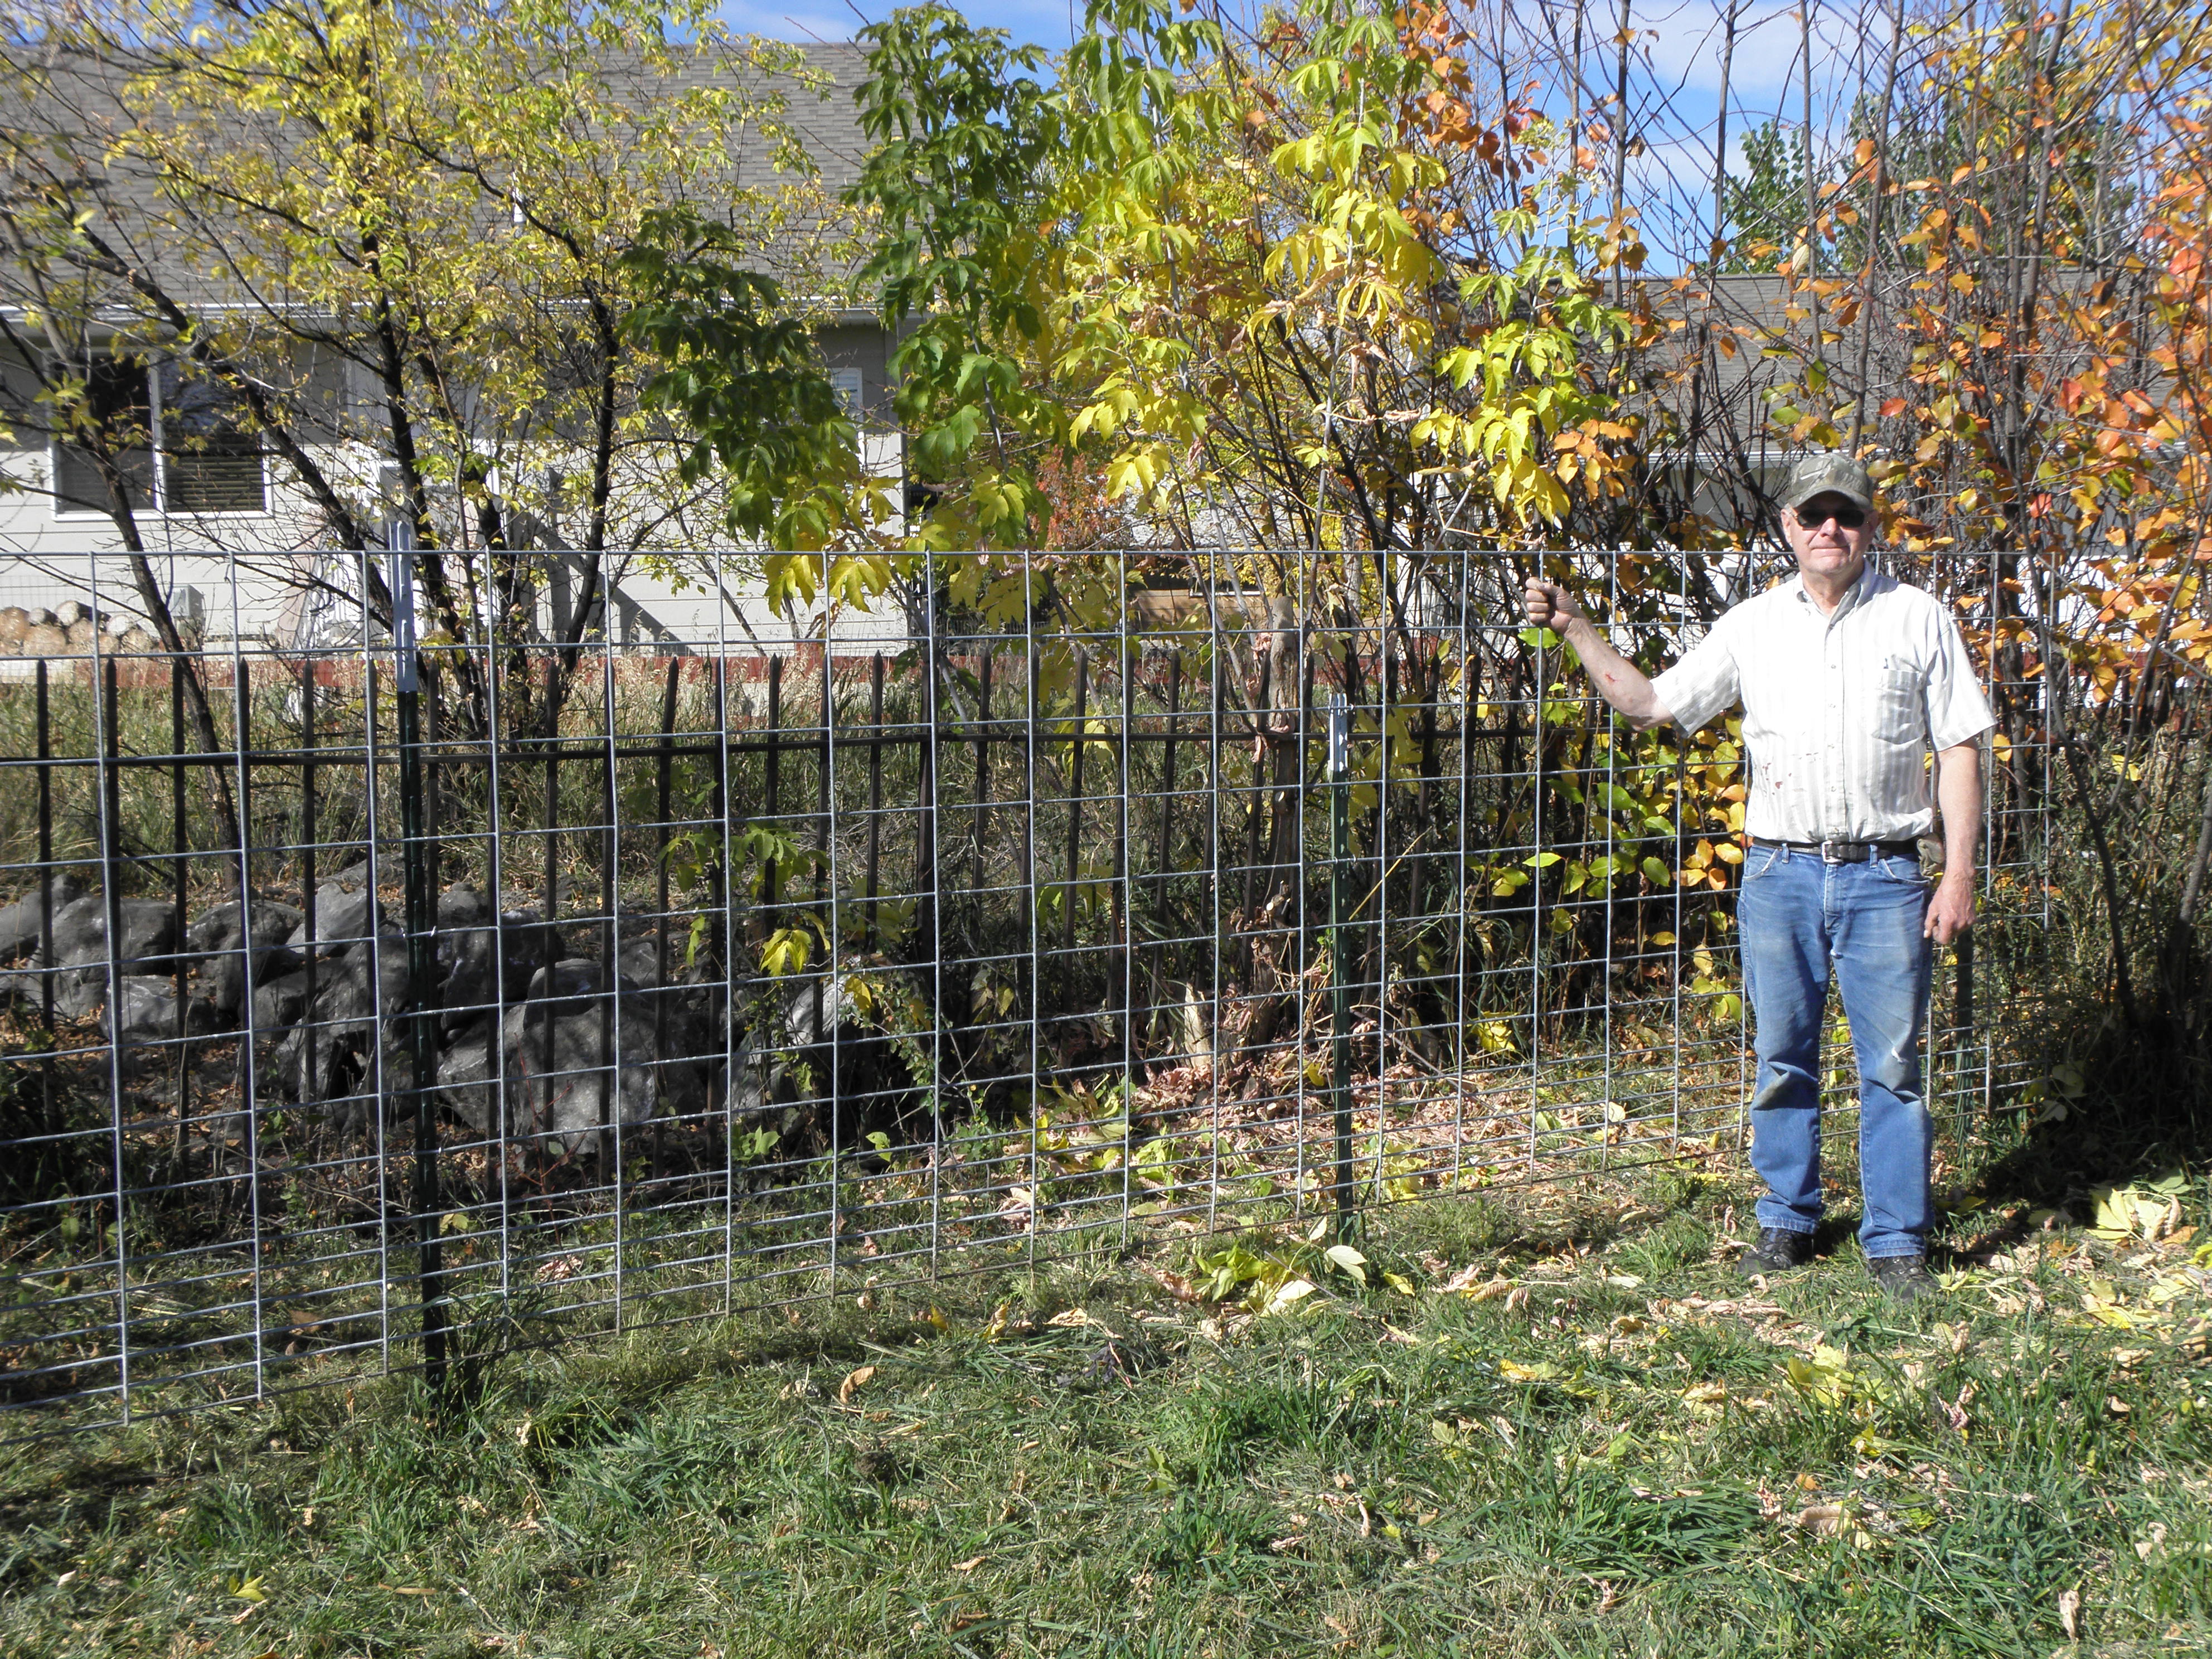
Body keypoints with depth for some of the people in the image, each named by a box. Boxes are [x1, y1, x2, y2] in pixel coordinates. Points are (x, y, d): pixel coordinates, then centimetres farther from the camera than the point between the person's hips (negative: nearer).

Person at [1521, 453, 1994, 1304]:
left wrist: (1959, 874, -4)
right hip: (1780, 873, 2)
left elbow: (1959, 748, 3)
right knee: (1783, 1058, 10)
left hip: (1884, 875, -2)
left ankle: (1897, 1241, 14)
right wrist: (1573, 627, 5)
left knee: (1891, 1063, 2)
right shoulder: (1752, 626, 8)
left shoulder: (1918, 619, 3)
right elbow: (1652, 702, 12)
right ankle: (1786, 1224, 24)